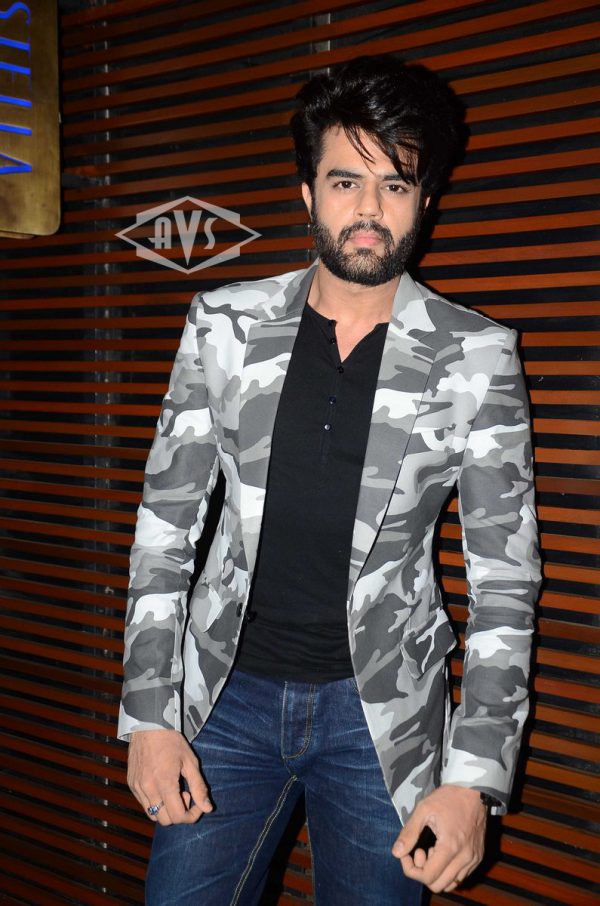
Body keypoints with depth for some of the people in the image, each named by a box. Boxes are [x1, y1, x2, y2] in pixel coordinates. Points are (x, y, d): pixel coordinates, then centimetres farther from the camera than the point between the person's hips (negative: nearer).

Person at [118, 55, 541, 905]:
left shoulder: (476, 355, -7)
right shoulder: (224, 325, -2)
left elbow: (505, 576, -6)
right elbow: (166, 524, 1)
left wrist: (477, 776, -11)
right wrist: (149, 714, -4)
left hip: (381, 714, -1)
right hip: (228, 695, 2)